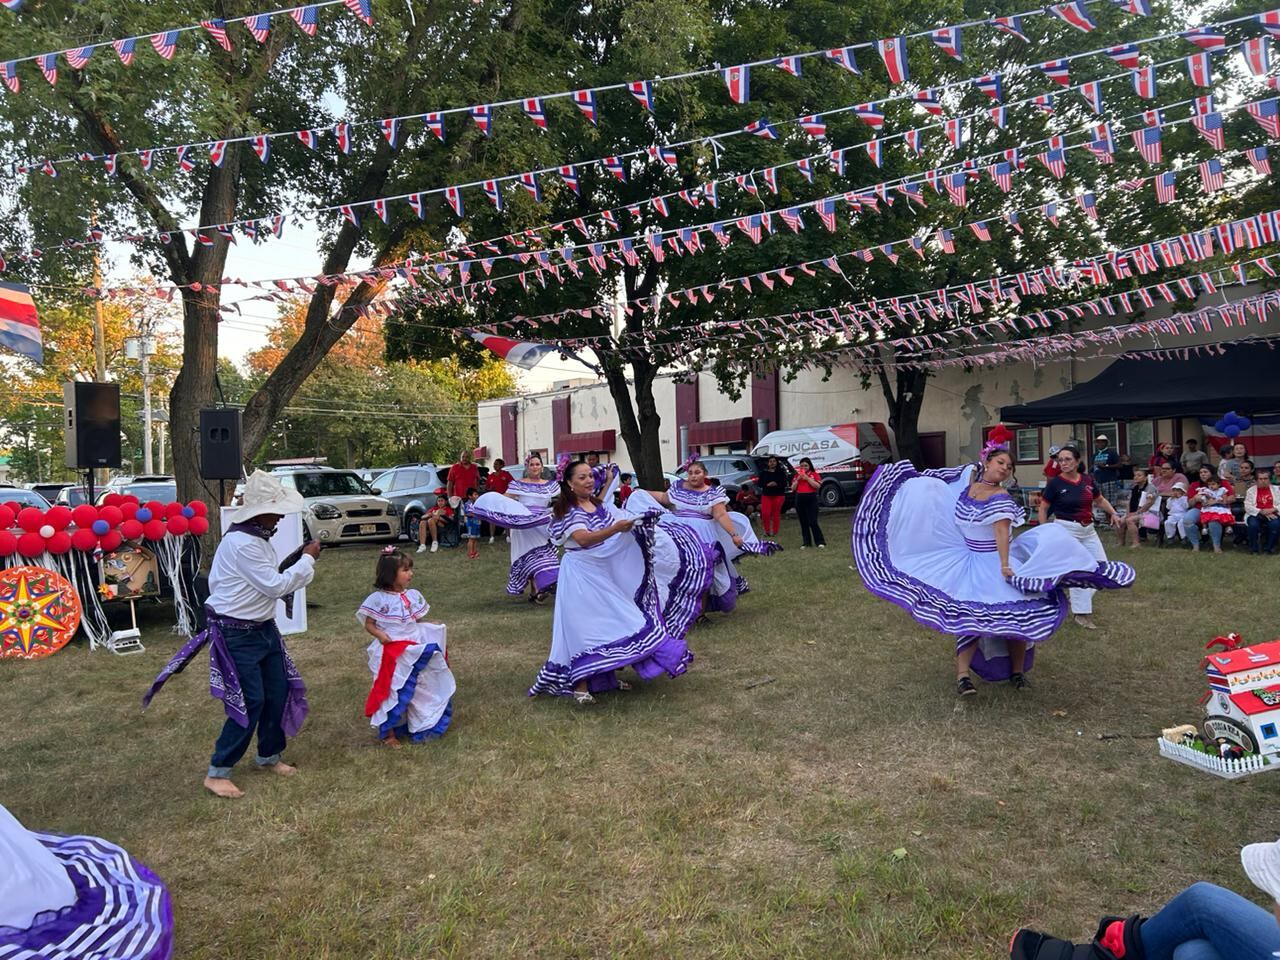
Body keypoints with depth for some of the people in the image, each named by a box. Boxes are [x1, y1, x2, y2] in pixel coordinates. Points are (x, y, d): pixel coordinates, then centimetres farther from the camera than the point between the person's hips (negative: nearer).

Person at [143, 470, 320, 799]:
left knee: (279, 691, 13)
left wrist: (297, 562, -1)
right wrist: (307, 559, -12)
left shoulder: (258, 538, 8)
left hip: (263, 628, 10)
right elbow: (275, 586, -21)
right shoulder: (242, 544, -24)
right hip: (236, 635, -10)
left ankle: (269, 756, 31)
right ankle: (217, 773, 6)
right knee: (250, 702, -7)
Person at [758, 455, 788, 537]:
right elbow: (760, 483, 4)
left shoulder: (781, 472, 2)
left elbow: (785, 484, -3)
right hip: (766, 495, 1)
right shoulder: (763, 472, 7)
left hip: (778, 495, -1)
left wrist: (776, 484, -20)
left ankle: (774, 531, 12)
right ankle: (767, 530, 6)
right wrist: (767, 485, -15)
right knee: (765, 513, -10)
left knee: (776, 514, 2)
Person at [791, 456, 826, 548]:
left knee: (813, 522, -10)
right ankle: (806, 542, 11)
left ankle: (820, 542, -4)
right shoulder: (797, 475, 12)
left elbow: (818, 486, -10)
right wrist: (798, 479, -4)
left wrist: (807, 478, -13)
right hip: (800, 499, 4)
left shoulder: (814, 474, 2)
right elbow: (793, 489, 9)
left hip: (811, 499, -4)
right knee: (803, 522, 6)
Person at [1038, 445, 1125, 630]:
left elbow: (1100, 499, 18)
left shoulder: (1088, 480, 2)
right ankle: (1080, 613, 6)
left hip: (1088, 530, 6)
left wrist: (1113, 513, 2)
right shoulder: (1055, 483, -9)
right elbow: (1043, 509, -3)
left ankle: (1077, 594, 26)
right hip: (1066, 529, -6)